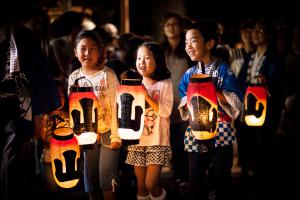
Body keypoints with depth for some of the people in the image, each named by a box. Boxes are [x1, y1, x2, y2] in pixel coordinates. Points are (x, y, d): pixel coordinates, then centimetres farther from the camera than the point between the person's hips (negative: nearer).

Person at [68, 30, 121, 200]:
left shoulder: (107, 74, -10)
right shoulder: (74, 77, 2)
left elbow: (115, 106, -10)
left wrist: (116, 134, -13)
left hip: (107, 131, -4)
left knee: (107, 175, -1)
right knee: (90, 174, 10)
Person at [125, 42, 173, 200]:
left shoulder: (165, 84, -4)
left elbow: (166, 111, -14)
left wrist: (147, 97, -19)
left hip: (157, 141, -4)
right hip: (137, 140, 4)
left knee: (151, 184, -8)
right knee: (141, 185, 8)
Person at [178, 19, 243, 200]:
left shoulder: (223, 69, -5)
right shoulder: (189, 74, 8)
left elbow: (236, 103, -11)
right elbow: (184, 110, 11)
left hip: (220, 132, -4)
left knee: (221, 179, 0)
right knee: (196, 179, 5)